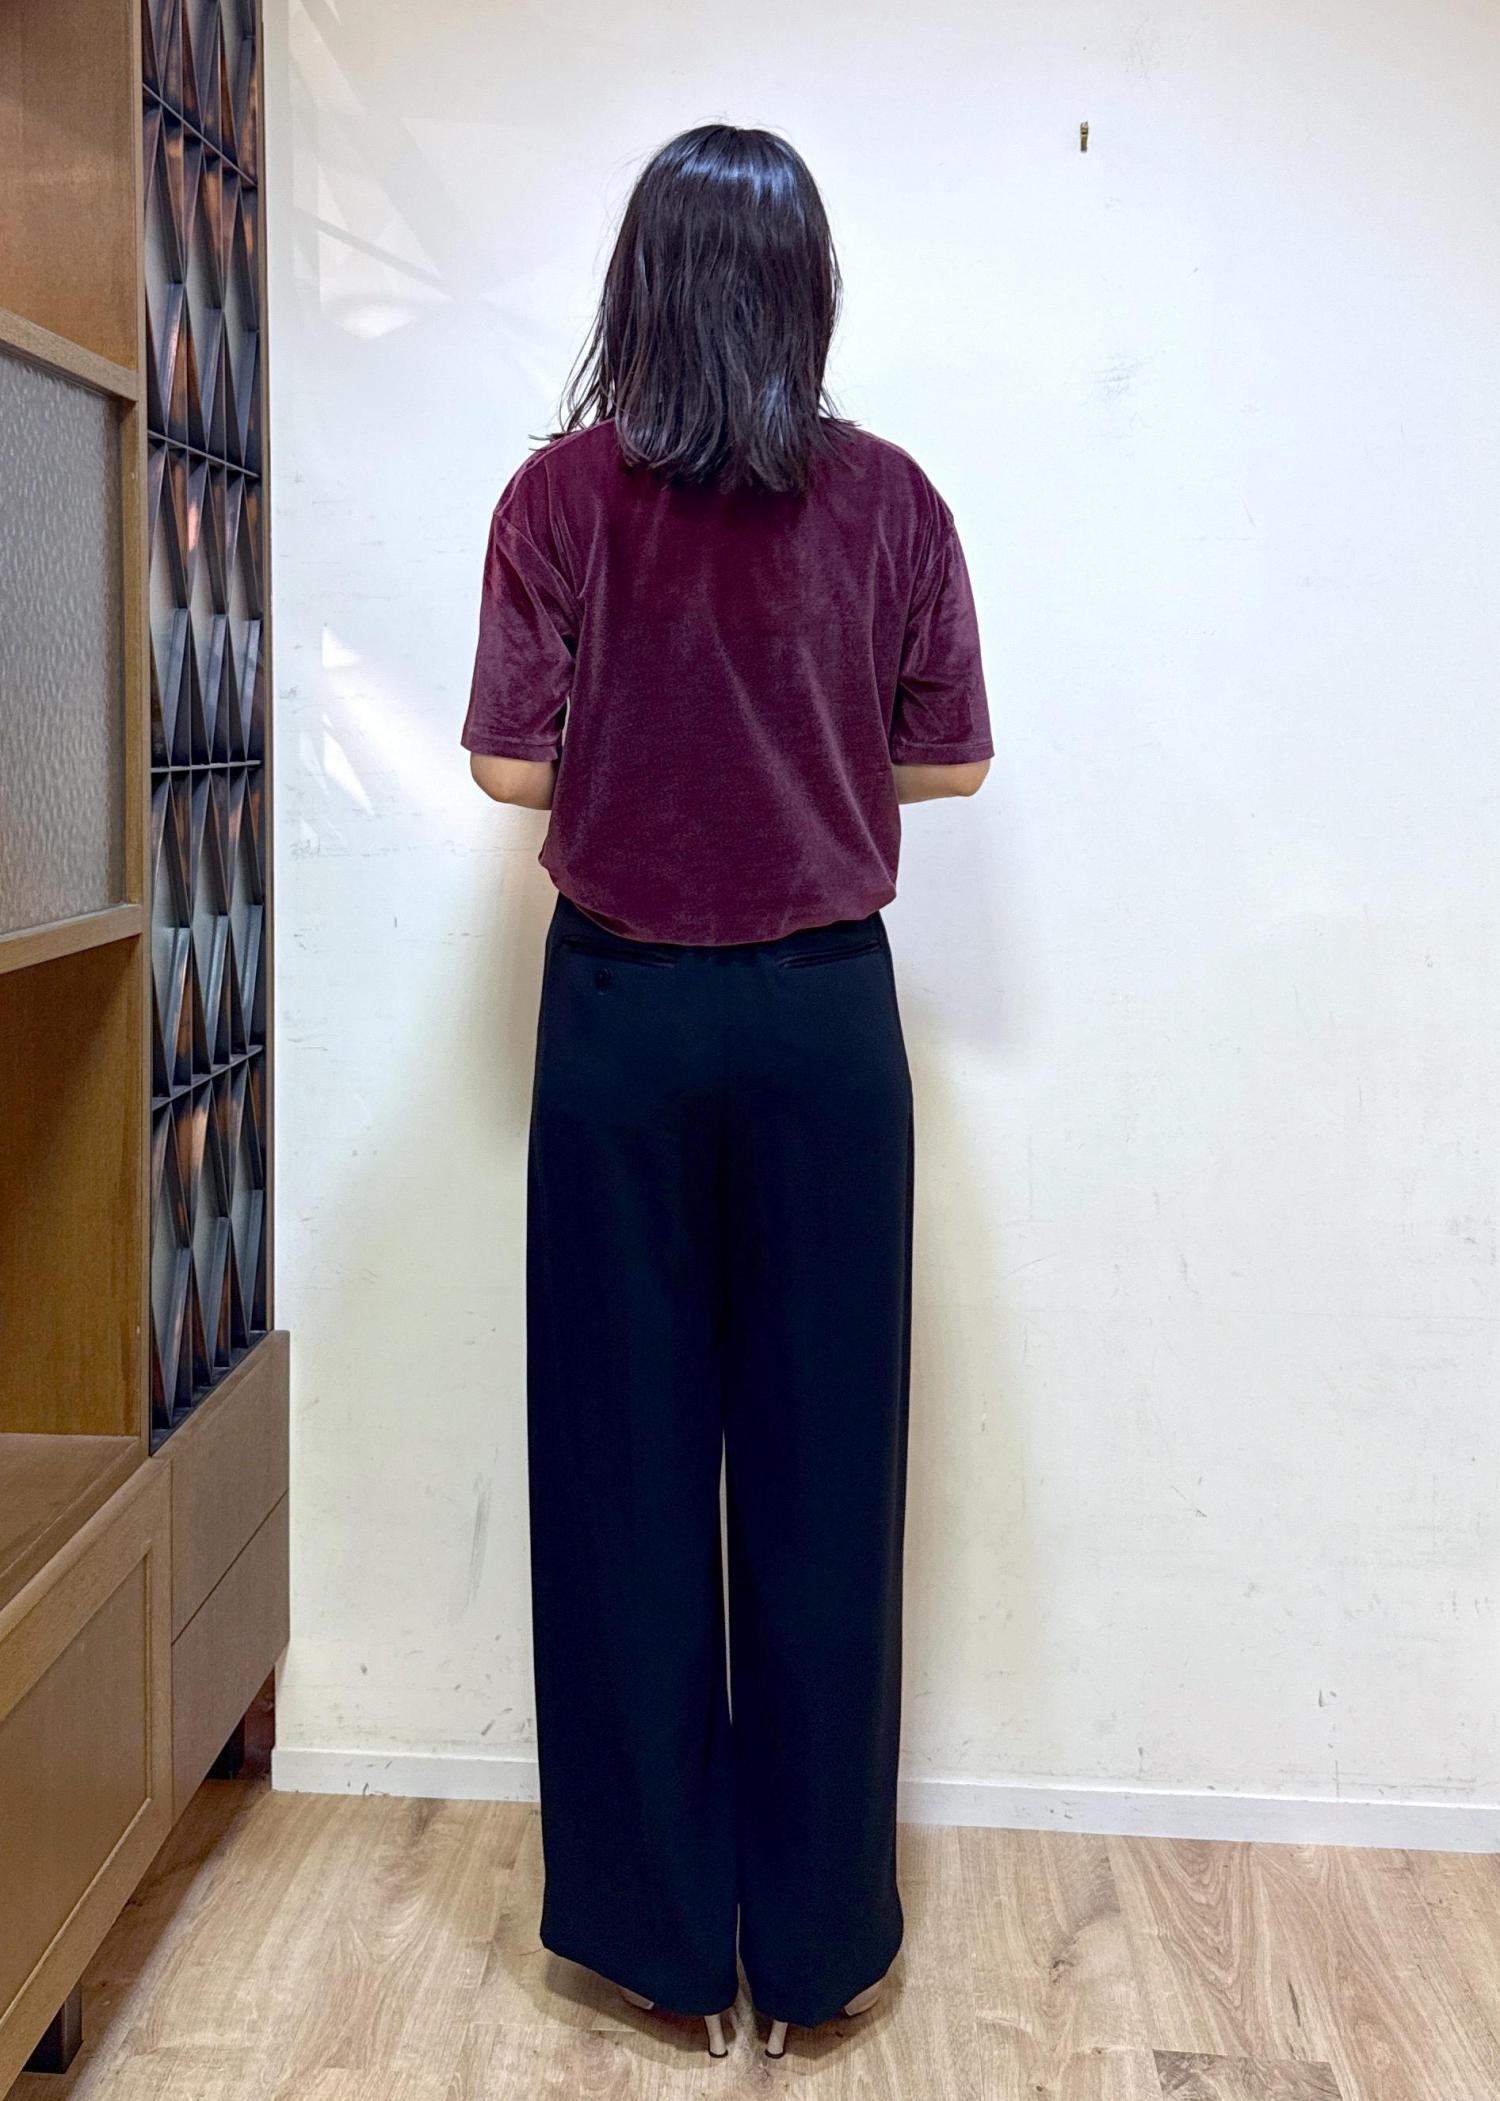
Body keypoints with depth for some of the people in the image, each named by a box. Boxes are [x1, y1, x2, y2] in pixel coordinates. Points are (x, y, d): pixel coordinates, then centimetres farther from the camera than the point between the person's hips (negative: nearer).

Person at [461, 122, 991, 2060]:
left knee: (626, 1464, 9)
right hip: (823, 1015, 1)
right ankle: (813, 1935, 21)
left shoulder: (560, 496, -5)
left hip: (622, 1013, 0)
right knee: (822, 1468, 9)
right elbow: (950, 759, 3)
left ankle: (660, 1926, 21)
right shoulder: (887, 499, -2)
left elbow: (511, 765, -6)